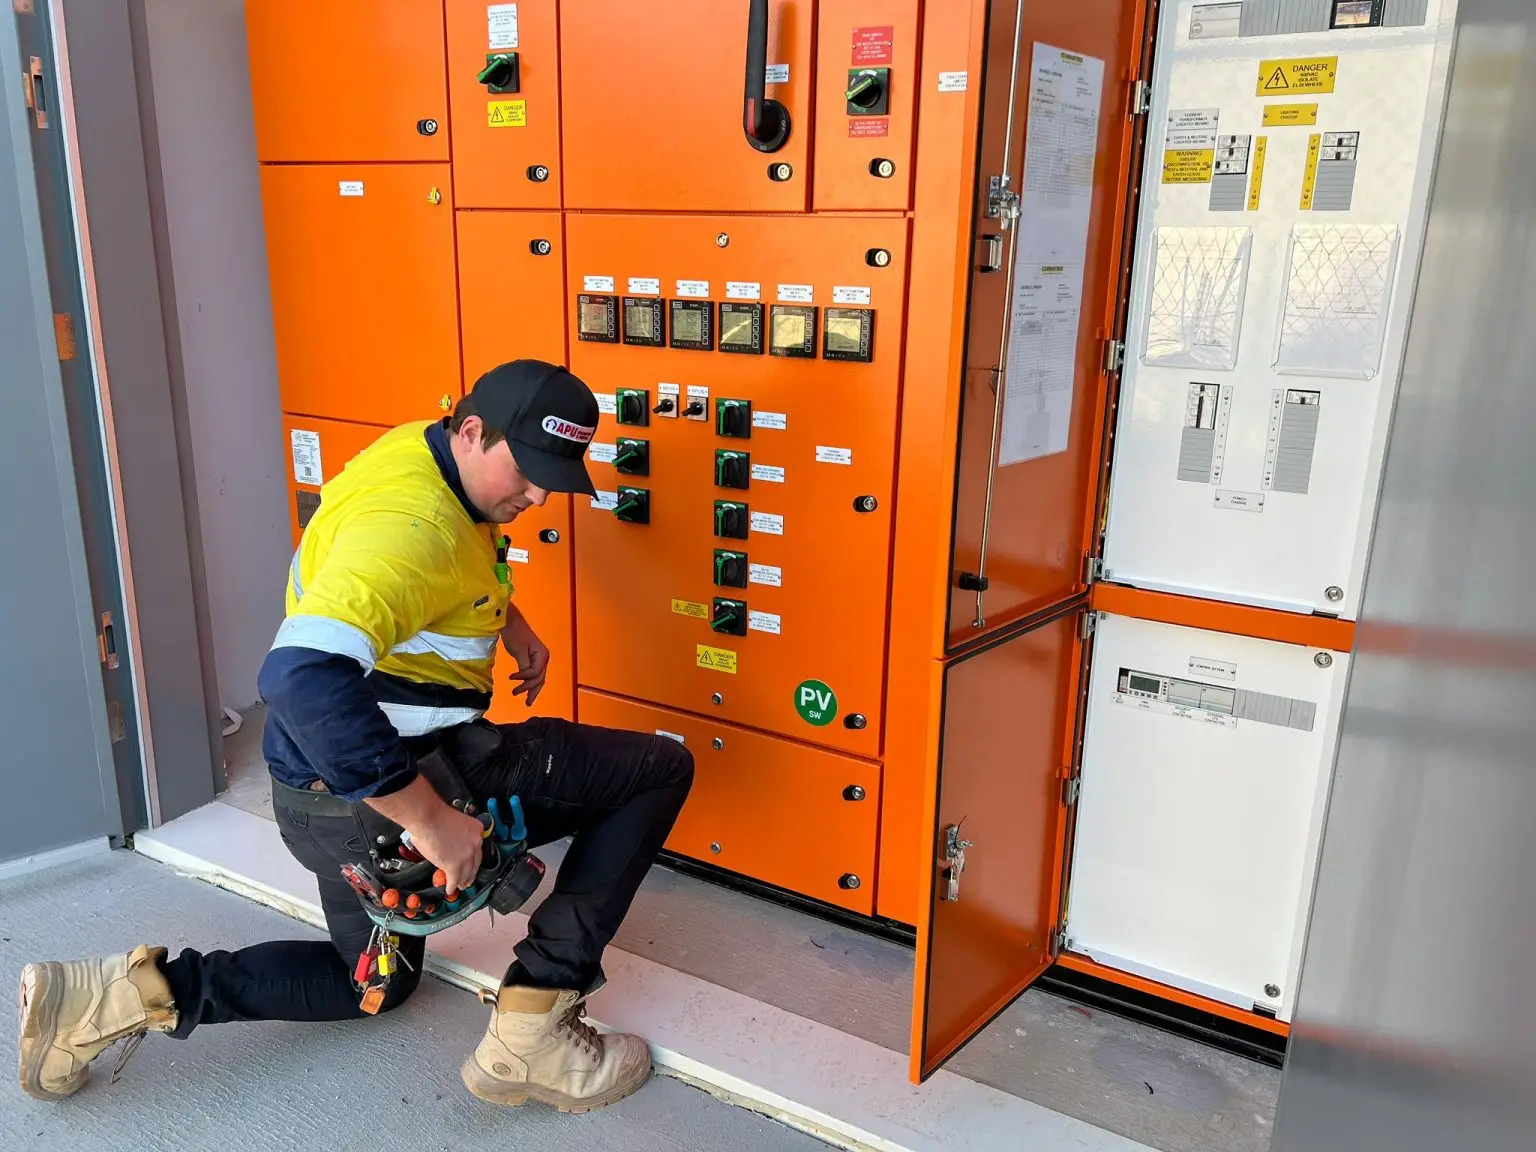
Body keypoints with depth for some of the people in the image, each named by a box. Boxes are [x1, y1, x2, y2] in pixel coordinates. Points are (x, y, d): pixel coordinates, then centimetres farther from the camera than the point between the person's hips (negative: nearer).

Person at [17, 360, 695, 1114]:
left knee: (375, 982, 33)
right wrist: (428, 819, -35)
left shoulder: (424, 452, 4)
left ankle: (135, 992, 18)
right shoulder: (411, 522, -27)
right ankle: (529, 1035, -7)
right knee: (661, 770, -5)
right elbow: (304, 679, -39)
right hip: (382, 787, -10)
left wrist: (512, 627, 12)